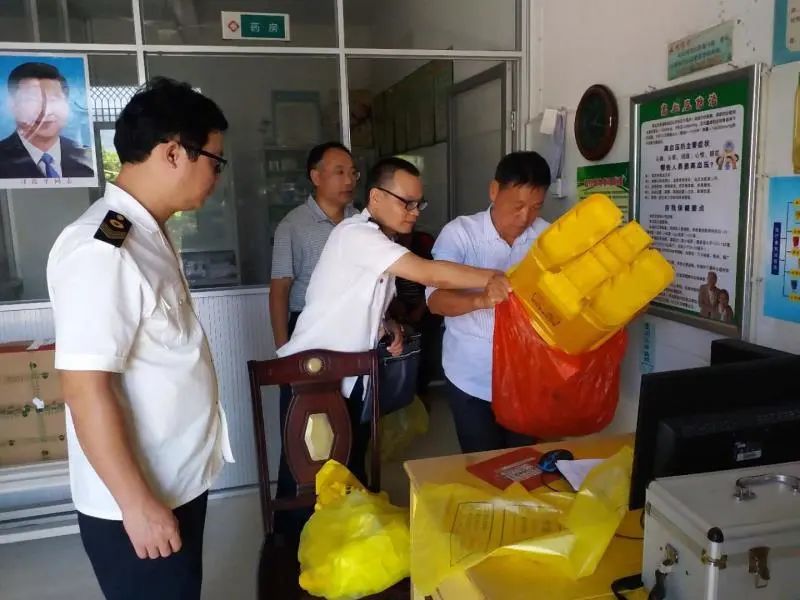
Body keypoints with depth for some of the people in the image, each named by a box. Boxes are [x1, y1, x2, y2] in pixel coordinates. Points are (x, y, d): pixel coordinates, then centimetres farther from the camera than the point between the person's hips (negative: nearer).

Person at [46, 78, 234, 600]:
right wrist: (137, 502, -21)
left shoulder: (147, 234, 7)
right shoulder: (101, 250, -24)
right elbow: (85, 387, -26)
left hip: (181, 479, 9)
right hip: (137, 499, -9)